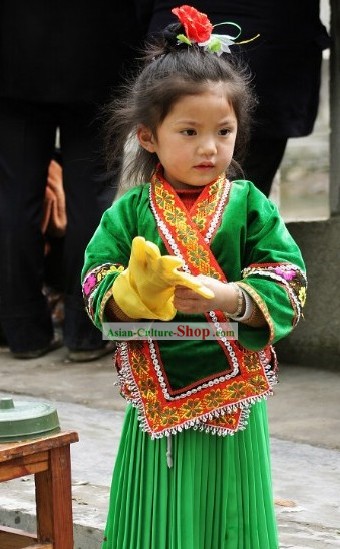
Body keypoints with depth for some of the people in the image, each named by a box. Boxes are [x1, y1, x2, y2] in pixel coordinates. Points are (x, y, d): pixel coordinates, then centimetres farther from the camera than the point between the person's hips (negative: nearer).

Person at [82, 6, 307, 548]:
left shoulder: (251, 207, 0)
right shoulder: (128, 213, 0)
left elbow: (285, 290, -8)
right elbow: (97, 291, -6)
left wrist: (224, 296, -25)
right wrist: (136, 292, -27)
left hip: (235, 399, 1)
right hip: (156, 401, 0)